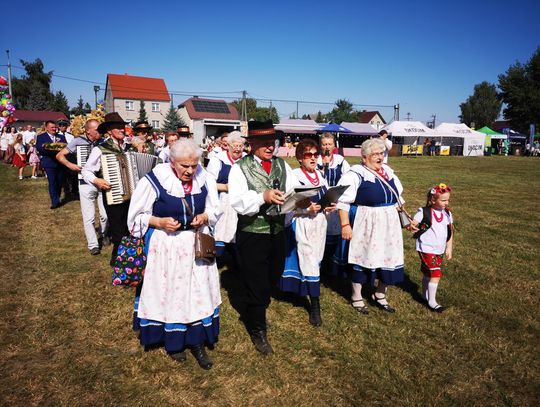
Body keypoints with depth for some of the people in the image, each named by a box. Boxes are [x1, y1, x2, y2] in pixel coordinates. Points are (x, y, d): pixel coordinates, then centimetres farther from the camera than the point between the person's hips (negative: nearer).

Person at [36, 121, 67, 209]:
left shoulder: (61, 137, 14)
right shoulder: (41, 137, 5)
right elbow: (39, 148, -8)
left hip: (60, 162, 4)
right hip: (49, 163, -4)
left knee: (60, 182, 9)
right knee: (52, 183, -8)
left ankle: (57, 199, 24)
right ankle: (55, 202, -6)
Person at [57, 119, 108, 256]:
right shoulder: (78, 141, -3)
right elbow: (59, 155, 3)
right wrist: (70, 165, -13)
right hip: (86, 184, -2)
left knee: (105, 215, 6)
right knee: (89, 217, -1)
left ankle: (103, 235, 33)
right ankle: (93, 245, 10)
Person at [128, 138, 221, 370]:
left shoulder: (204, 179, -6)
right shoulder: (155, 181, -15)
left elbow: (215, 209, 7)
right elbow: (137, 216, -6)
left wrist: (204, 217, -14)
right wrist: (160, 222, -21)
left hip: (197, 244, 3)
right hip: (166, 246, -3)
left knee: (198, 291, 8)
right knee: (169, 292, 11)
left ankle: (197, 342, 26)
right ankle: (172, 341, 34)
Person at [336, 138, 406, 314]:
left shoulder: (388, 172, 9)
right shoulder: (356, 174, -13)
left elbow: (398, 196, 22)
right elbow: (343, 200, -18)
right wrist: (345, 225, -23)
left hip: (389, 225, 7)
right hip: (366, 226, -7)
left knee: (389, 259, 11)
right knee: (362, 258, 5)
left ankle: (380, 295, 31)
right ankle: (356, 297, 23)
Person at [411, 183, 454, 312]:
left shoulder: (447, 213, 5)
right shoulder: (424, 212, -12)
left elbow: (450, 232, 11)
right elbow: (413, 224, -13)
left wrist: (449, 248, 10)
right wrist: (411, 227, -38)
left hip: (439, 250, 6)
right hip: (426, 249, -6)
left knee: (428, 273, 18)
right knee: (436, 273, -10)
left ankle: (425, 295, 35)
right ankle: (432, 302, 2)